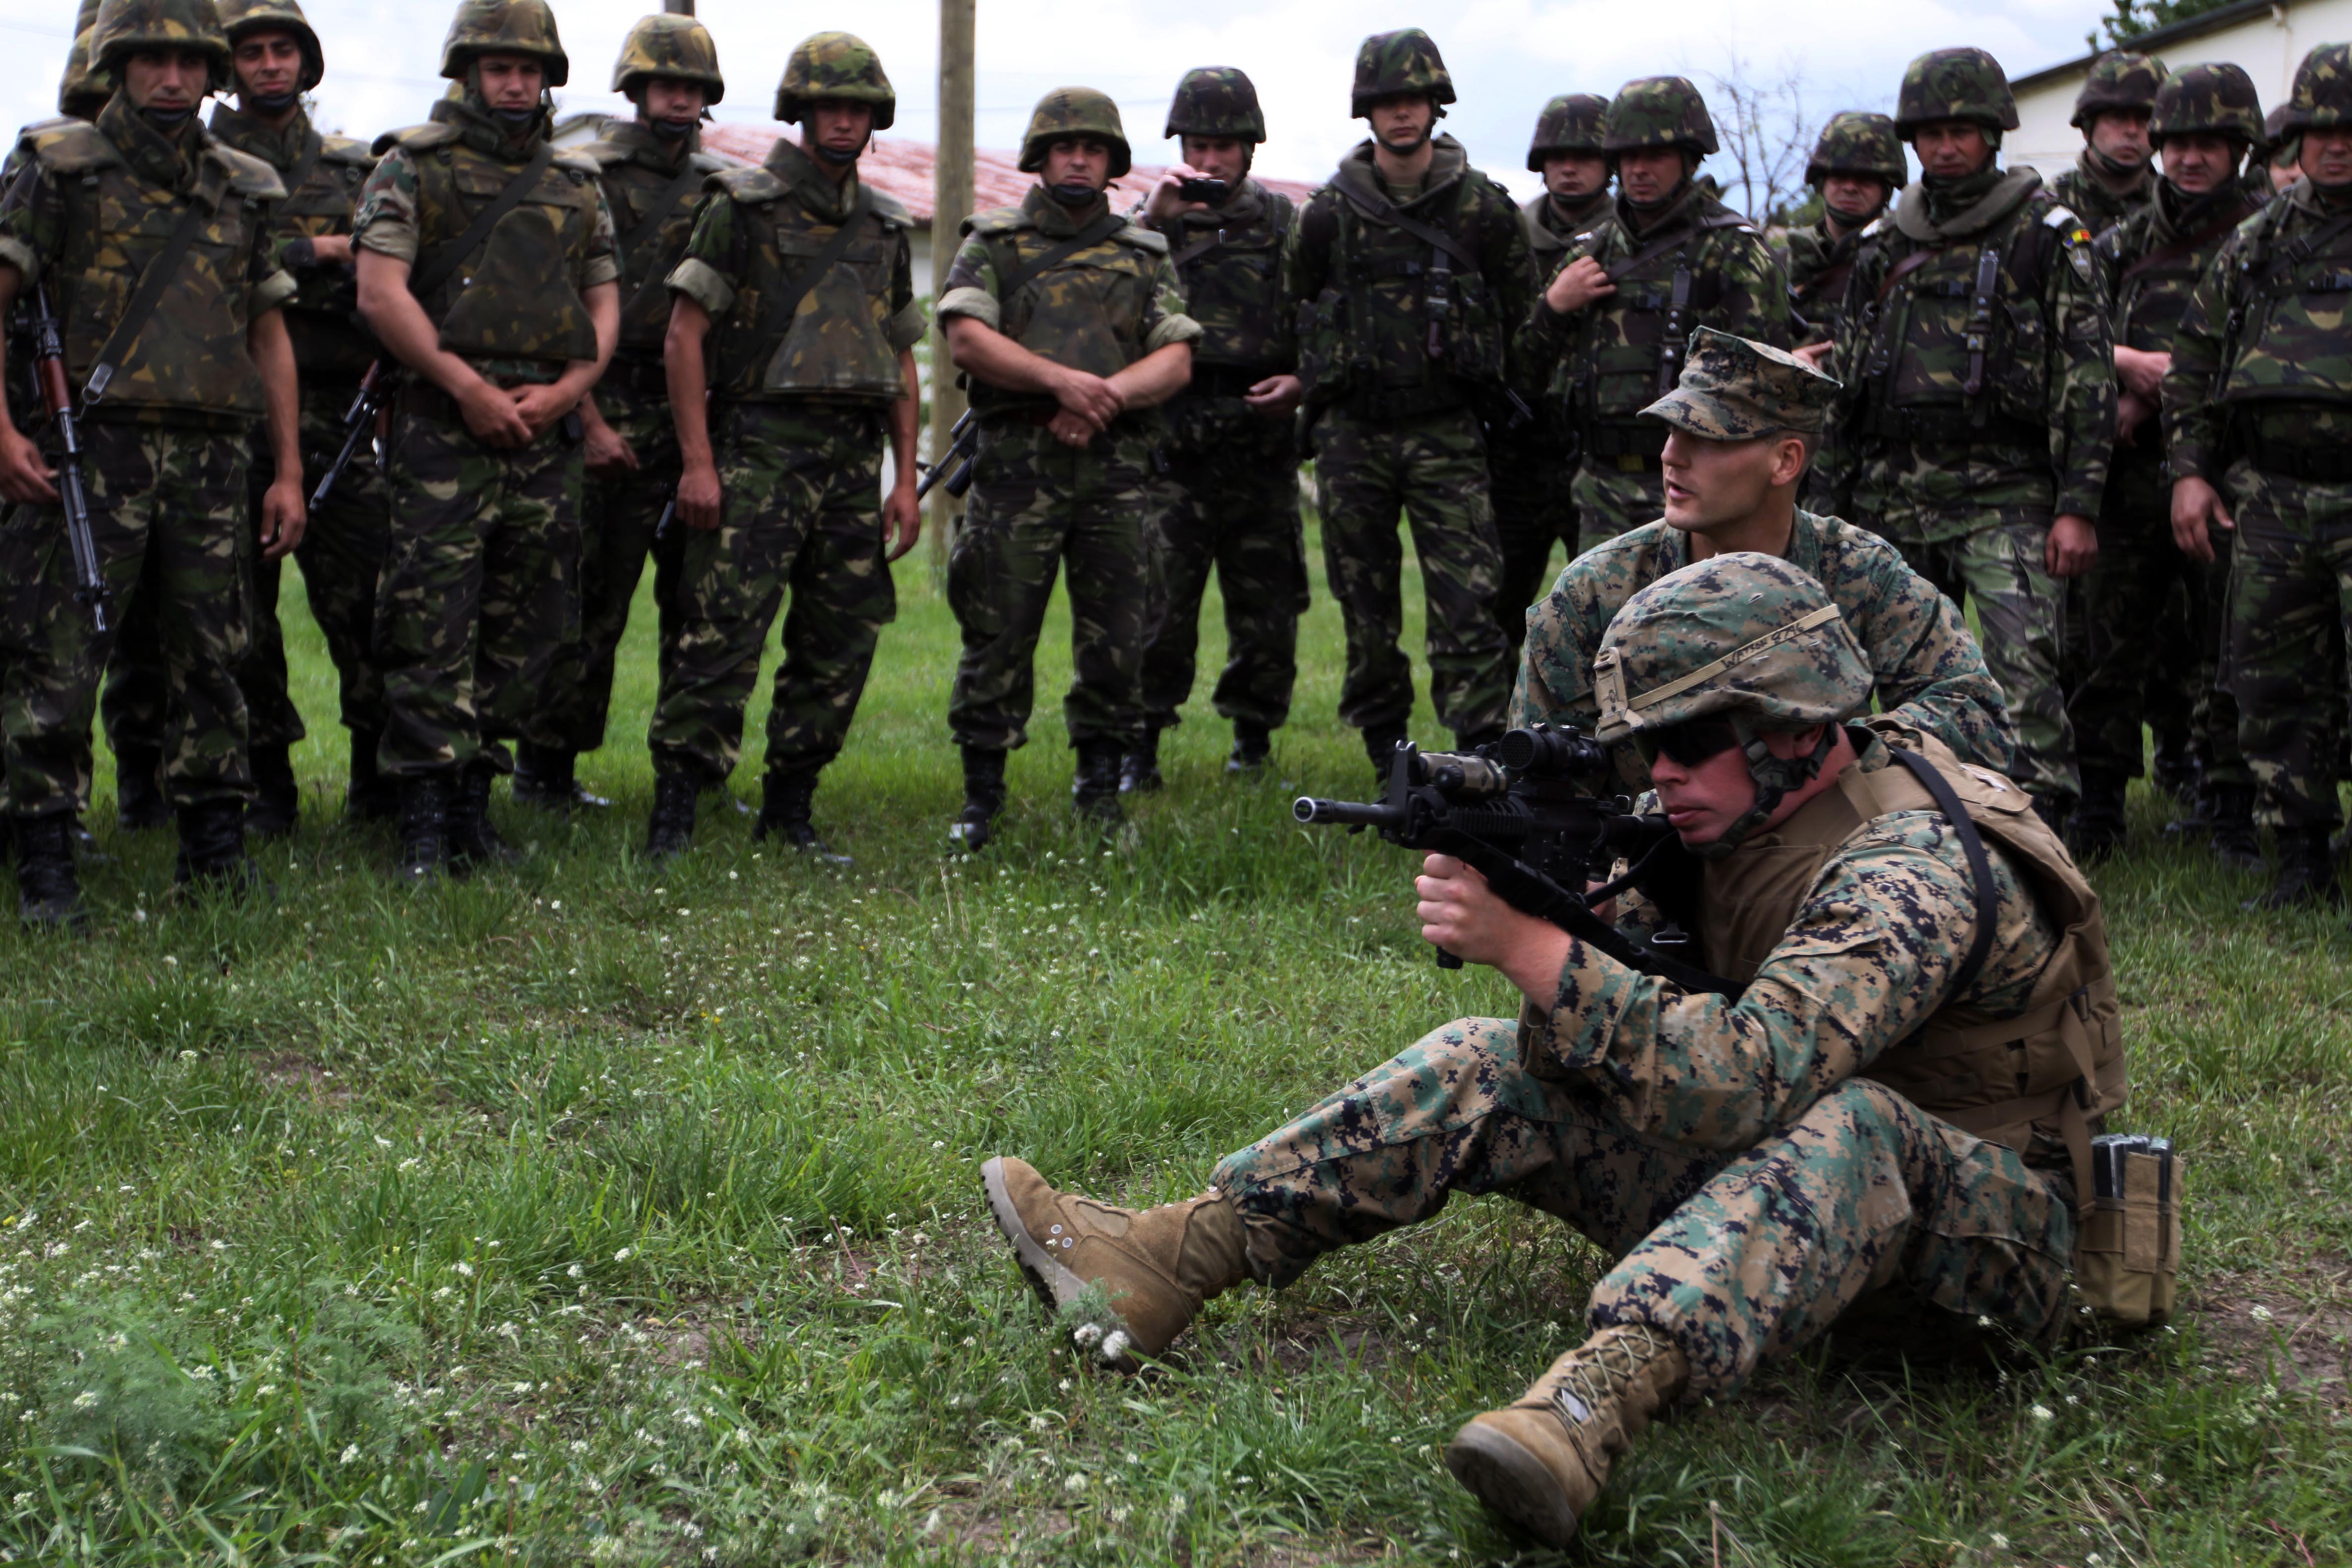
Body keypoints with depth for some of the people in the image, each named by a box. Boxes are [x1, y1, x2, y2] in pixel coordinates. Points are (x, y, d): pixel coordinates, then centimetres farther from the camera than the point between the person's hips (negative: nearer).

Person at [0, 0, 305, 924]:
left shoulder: (243, 190, 15)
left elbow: (269, 336, 18)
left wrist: (288, 471, 12)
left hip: (210, 459, 4)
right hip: (92, 450, -3)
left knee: (211, 661, 8)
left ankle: (216, 849, 18)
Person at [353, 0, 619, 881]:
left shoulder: (577, 185, 17)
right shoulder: (413, 166, 4)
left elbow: (604, 305, 15)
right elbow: (380, 292, -6)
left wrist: (566, 389, -3)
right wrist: (466, 386, -13)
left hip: (549, 425, 5)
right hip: (446, 421, -5)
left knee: (525, 629, 6)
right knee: (431, 625, -9)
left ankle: (476, 799, 16)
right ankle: (426, 817, -6)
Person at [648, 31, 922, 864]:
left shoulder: (884, 228, 17)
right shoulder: (742, 206, 0)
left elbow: (901, 360, 20)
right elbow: (686, 334, -4)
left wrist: (906, 477, 13)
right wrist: (698, 463, -11)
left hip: (854, 459, 6)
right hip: (760, 450, -6)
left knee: (841, 645, 6)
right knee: (721, 638, -11)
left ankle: (790, 810, 18)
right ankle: (672, 817, -7)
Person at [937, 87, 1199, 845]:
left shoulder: (1145, 255, 16)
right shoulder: (993, 242, 10)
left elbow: (1176, 362, 5)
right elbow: (967, 339, -5)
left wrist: (1102, 399, -13)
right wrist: (1062, 380, -17)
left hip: (1119, 468, 2)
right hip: (1016, 463, -2)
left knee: (1116, 640, 3)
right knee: (998, 636, -3)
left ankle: (1100, 794, 16)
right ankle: (981, 797, 8)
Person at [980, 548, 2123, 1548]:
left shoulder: (1912, 869, -26)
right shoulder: (1741, 803, 1)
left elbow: (1746, 1079, -38)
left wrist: (1533, 946, -39)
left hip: (1982, 1212, -7)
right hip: (1771, 1163, 8)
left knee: (1844, 1126, -42)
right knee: (1492, 1069, -6)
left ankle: (1596, 1400, -61)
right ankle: (1165, 1258, -14)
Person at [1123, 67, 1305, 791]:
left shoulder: (1285, 223, 13)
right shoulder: (1151, 220, 8)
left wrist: (1303, 380, -1)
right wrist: (1151, 221, -17)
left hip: (1263, 441, 2)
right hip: (1172, 439, -2)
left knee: (1267, 603, 6)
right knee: (1158, 601, -9)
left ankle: (1253, 733, 23)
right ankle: (1138, 742, 1)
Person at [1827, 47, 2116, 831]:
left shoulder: (2048, 236, 0)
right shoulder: (1888, 245, 14)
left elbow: (2087, 375, -5)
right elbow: (1848, 377, 19)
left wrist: (2077, 506, -12)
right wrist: (1840, 498, 14)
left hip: (2004, 493, -5)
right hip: (1894, 495, 5)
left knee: (2022, 666, -17)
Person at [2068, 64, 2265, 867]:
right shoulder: (2124, 243, 14)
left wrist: (2153, 392, -14)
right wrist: (2131, 363, -10)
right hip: (2131, 475, 3)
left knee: (2229, 651, -1)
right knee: (2112, 643, 6)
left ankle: (2233, 814, 8)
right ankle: (2098, 807, 15)